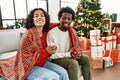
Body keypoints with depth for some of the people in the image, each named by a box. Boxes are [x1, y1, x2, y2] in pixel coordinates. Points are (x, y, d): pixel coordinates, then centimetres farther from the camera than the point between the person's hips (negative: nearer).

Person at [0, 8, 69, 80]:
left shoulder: (46, 33, 0)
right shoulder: (28, 34, -19)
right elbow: (27, 57, -20)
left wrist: (51, 51, -11)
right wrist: (46, 51, -25)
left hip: (43, 63, 6)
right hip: (29, 66, -6)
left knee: (63, 72, -9)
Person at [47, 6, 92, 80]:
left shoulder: (72, 32, 1)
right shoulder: (51, 33, -18)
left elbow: (77, 47, 8)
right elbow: (52, 55, -18)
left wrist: (78, 53, -16)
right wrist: (68, 54, -26)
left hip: (69, 56, 6)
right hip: (56, 59, -6)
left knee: (85, 59, -12)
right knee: (73, 63, -29)